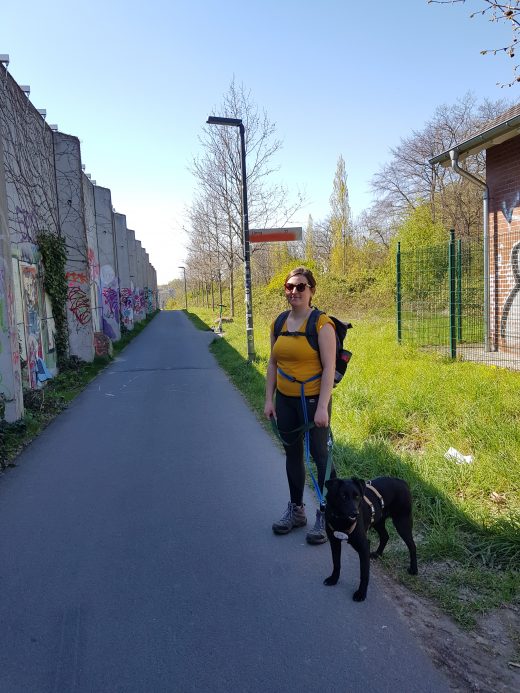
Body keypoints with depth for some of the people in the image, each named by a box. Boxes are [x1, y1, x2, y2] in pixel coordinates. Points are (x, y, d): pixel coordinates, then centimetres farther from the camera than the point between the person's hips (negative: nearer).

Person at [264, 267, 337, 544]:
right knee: (293, 454, 17)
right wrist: (269, 399, 7)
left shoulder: (322, 324, -13)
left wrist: (322, 407, -20)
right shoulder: (278, 324, 5)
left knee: (320, 456, 1)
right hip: (285, 400, 6)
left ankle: (325, 516, 19)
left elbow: (329, 367, -16)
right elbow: (273, 364, 11)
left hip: (313, 399, -6)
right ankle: (296, 509, 34)